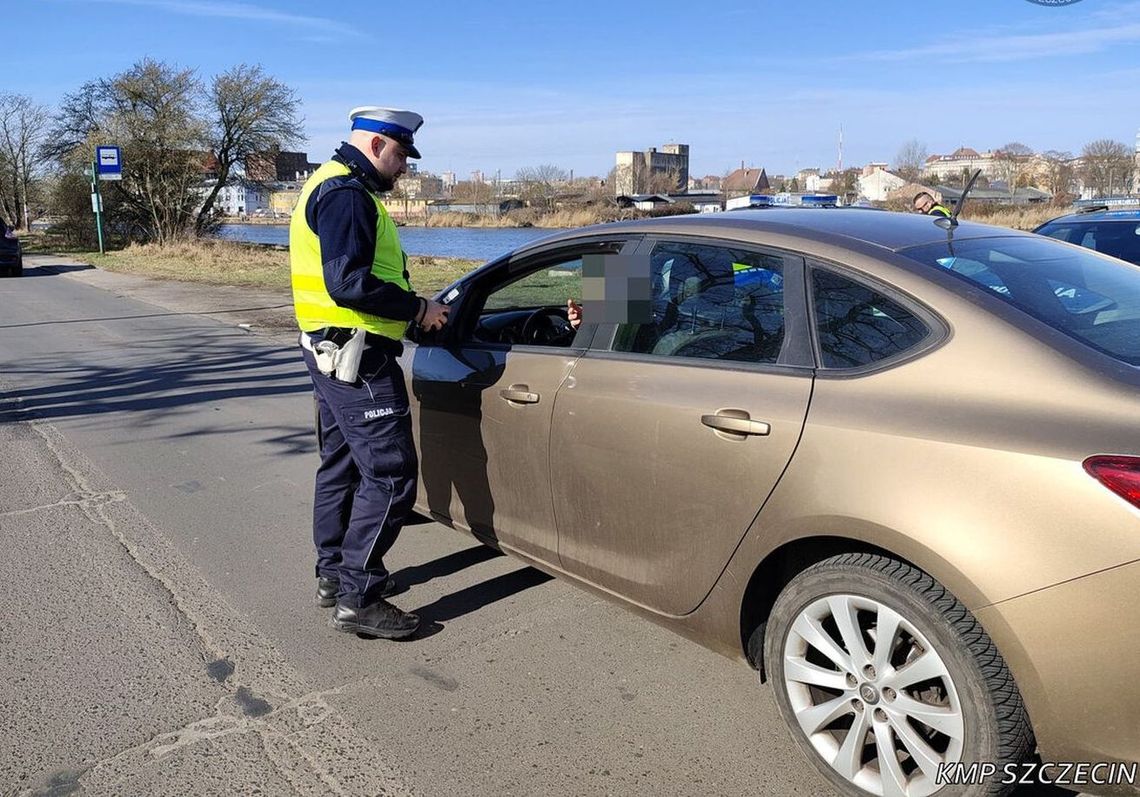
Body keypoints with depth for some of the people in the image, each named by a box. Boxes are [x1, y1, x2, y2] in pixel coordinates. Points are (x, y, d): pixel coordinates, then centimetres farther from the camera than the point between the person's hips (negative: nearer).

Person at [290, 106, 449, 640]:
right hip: (355, 354, -12)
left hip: (330, 350, 12)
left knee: (342, 464, 18)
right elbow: (349, 283, -25)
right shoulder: (347, 193, -15)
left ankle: (334, 574, 30)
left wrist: (409, 306, 12)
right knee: (389, 473, -9)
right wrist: (418, 308, -16)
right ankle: (358, 599, -4)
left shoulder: (332, 186, 19)